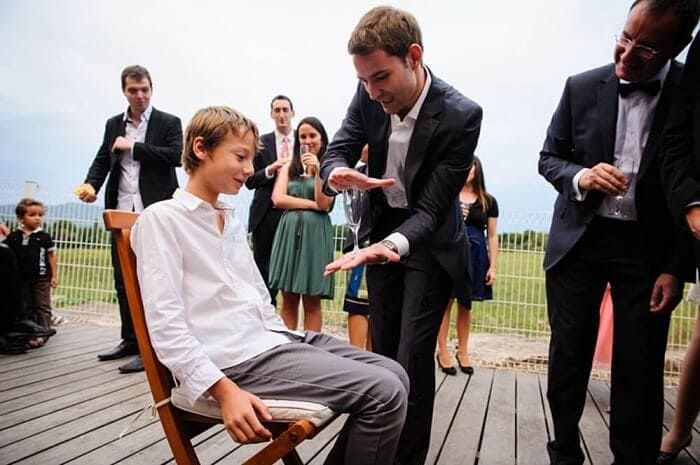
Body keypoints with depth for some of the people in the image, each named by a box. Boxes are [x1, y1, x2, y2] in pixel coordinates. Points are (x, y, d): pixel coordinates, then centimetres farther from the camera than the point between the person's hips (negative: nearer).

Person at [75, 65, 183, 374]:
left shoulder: (169, 123, 2)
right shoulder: (113, 124, 17)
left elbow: (176, 156, -12)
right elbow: (102, 160, 13)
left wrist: (133, 147, -11)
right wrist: (91, 184, -7)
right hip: (122, 211, 6)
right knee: (123, 278, 11)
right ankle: (130, 340, 23)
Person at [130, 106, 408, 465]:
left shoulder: (233, 221, 20)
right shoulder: (160, 219, -5)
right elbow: (167, 326, -14)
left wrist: (291, 342, 11)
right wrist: (225, 390, -22)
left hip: (274, 341, 8)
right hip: (238, 359, -8)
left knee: (393, 376, 2)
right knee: (384, 393, -18)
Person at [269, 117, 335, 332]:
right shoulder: (289, 167, 14)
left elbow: (324, 204, -4)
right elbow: (278, 199, 1)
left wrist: (317, 171, -13)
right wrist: (312, 204, -5)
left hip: (315, 233, -2)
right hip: (289, 231, 3)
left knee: (312, 302, 2)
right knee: (288, 301, 5)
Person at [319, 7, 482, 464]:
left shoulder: (461, 115, -26)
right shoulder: (370, 96, -13)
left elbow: (430, 208, -26)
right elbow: (337, 150, -7)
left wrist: (393, 244, -45)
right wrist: (337, 173, -32)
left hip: (429, 242, -4)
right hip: (382, 230, 5)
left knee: (412, 357, -7)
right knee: (383, 352, 16)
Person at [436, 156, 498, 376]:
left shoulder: (488, 201, 8)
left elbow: (492, 236, 8)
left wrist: (492, 266, 3)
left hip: (475, 255, 2)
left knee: (466, 304, 8)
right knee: (445, 302, -5)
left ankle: (462, 352, 19)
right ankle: (443, 352, 4)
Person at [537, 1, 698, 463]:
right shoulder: (581, 88, -2)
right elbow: (549, 157, 5)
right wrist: (581, 177, -17)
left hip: (648, 248, -1)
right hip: (580, 239, 1)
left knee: (640, 369, 5)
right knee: (568, 359, 9)